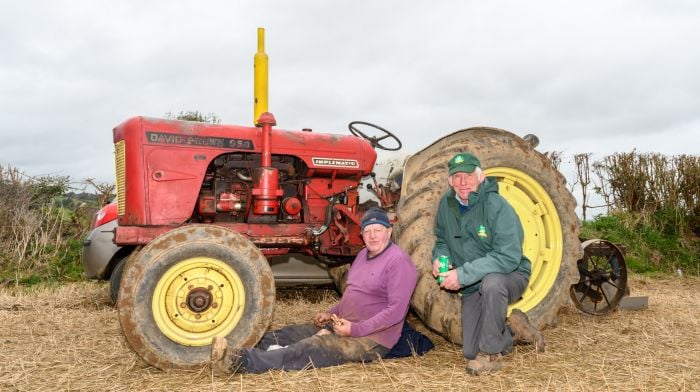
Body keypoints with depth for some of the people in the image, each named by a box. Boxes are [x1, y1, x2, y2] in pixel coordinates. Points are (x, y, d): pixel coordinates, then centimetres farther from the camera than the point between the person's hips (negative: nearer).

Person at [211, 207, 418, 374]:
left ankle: (240, 362, -38)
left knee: (308, 349, -27)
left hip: (371, 339, -9)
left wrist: (355, 329, -23)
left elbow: (396, 310, -24)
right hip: (343, 324, 9)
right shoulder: (363, 254, 12)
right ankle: (238, 354, -15)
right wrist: (331, 313, 8)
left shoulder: (398, 261, -17)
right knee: (286, 336, -5)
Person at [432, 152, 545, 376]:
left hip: (509, 276, -5)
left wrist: (463, 274, -35)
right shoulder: (446, 204, -5)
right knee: (471, 352, 1)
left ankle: (491, 354, -21)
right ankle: (513, 330, 29)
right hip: (473, 288, 5)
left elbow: (508, 257, -31)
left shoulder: (496, 206, -23)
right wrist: (439, 258, -14)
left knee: (491, 282, -41)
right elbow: (442, 240, 10)